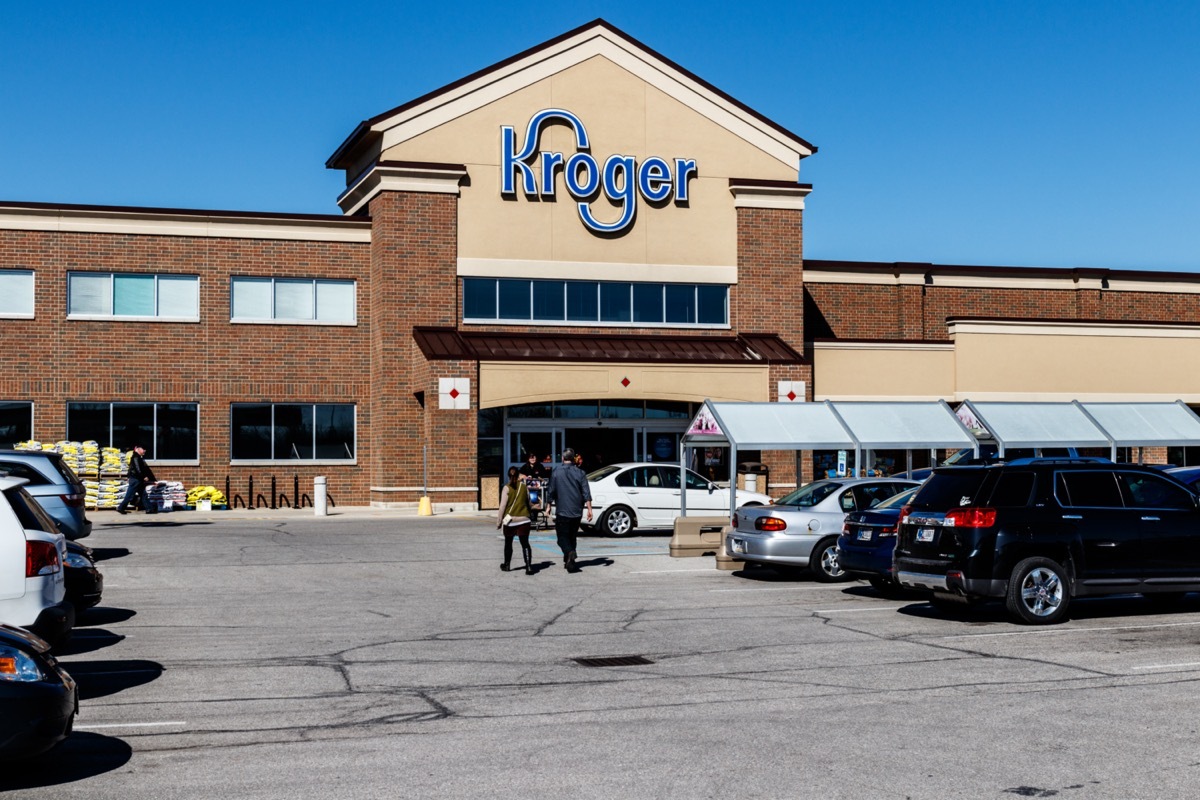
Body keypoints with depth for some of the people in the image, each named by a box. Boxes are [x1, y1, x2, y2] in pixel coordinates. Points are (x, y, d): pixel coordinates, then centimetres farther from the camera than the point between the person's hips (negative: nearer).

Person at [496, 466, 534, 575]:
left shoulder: (506, 488, -7)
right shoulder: (524, 487, 2)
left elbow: (502, 506, -7)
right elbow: (528, 503, 14)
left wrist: (499, 521, 0)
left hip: (510, 520, -1)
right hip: (524, 519, 1)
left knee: (508, 543, 16)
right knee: (525, 544, -2)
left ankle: (507, 565, 28)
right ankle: (529, 566, -13)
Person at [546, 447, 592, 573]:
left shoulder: (556, 473, -3)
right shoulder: (580, 473, 2)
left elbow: (551, 492, -1)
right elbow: (586, 493, -3)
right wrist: (589, 509, -2)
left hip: (562, 511, -3)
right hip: (577, 512, 3)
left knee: (562, 536, -1)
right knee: (572, 536, 17)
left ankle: (569, 553, -28)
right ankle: (569, 561, 19)